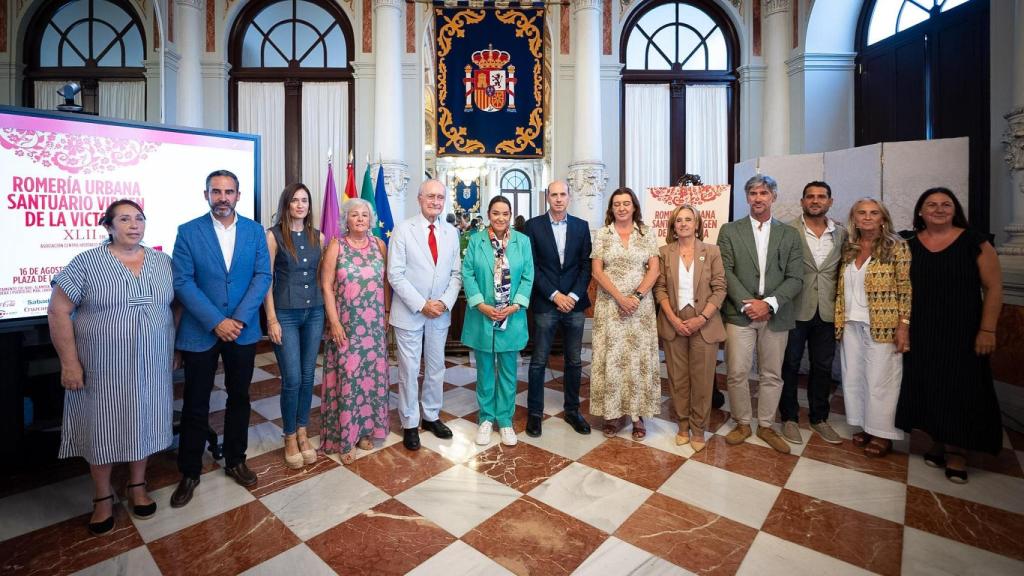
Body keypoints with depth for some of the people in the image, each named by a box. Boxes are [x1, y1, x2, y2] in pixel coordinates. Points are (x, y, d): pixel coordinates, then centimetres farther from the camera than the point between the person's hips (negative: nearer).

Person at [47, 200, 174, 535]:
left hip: (151, 366, 2)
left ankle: (137, 486, 35)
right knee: (101, 428, 11)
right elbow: (58, 312, -6)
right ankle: (102, 498, 31)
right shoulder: (86, 263, -7)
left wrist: (176, 349, 5)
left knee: (142, 424, 15)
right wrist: (69, 362, -10)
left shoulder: (163, 262, 2)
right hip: (103, 368, -2)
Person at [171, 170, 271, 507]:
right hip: (200, 332, -2)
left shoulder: (255, 231, 2)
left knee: (239, 397, 14)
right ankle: (190, 473, 26)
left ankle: (235, 461, 31)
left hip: (243, 330, 2)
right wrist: (216, 321, -17)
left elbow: (263, 276, -4)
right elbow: (183, 282, -9)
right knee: (195, 405, 8)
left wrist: (239, 318, -14)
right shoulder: (188, 232, -3)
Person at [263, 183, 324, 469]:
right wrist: (272, 320, -9)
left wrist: (327, 310, 6)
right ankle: (289, 438, 20)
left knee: (308, 376, 10)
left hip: (314, 312, 4)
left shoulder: (318, 237, 7)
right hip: (285, 314, -3)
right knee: (292, 379, -1)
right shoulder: (273, 236, -4)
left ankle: (302, 432, 27)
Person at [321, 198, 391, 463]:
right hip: (346, 324, -3)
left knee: (371, 375, 10)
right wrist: (334, 322, -11)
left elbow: (385, 282, 8)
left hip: (374, 325, 3)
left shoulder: (379, 245, 4)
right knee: (346, 377, 2)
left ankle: (365, 429, 28)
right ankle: (344, 438, 18)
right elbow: (326, 286, -6)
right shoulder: (336, 246, -4)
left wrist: (387, 314, 5)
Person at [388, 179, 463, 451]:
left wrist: (445, 302, -10)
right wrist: (422, 305, -16)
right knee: (409, 370, 7)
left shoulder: (451, 233, 5)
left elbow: (456, 273, 4)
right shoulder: (403, 230, -6)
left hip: (440, 313, 4)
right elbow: (395, 275, -11)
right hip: (409, 313, -3)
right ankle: (410, 424, 24)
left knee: (436, 367, 15)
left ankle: (432, 416, 33)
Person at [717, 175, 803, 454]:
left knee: (772, 375, 10)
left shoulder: (790, 234, 9)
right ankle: (742, 424, 19)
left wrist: (769, 303, -13)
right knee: (737, 373, 0)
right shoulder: (729, 231, 4)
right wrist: (747, 304, -12)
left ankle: (765, 426, 27)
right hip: (740, 313, -1)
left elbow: (795, 279, 2)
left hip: (775, 315, 2)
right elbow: (725, 272, -3)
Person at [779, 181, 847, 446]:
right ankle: (790, 418, 22)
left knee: (823, 367, 14)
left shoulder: (842, 234, 6)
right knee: (790, 365, 8)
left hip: (827, 312, 4)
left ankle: (819, 418, 31)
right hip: (795, 310, -4)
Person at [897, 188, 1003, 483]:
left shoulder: (975, 242, -4)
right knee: (927, 386, 9)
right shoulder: (909, 245, 2)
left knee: (960, 390, 5)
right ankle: (937, 443, 25)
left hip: (962, 333, -2)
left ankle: (957, 451, 19)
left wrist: (987, 330, -9)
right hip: (921, 334, 2)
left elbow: (993, 288, -4)